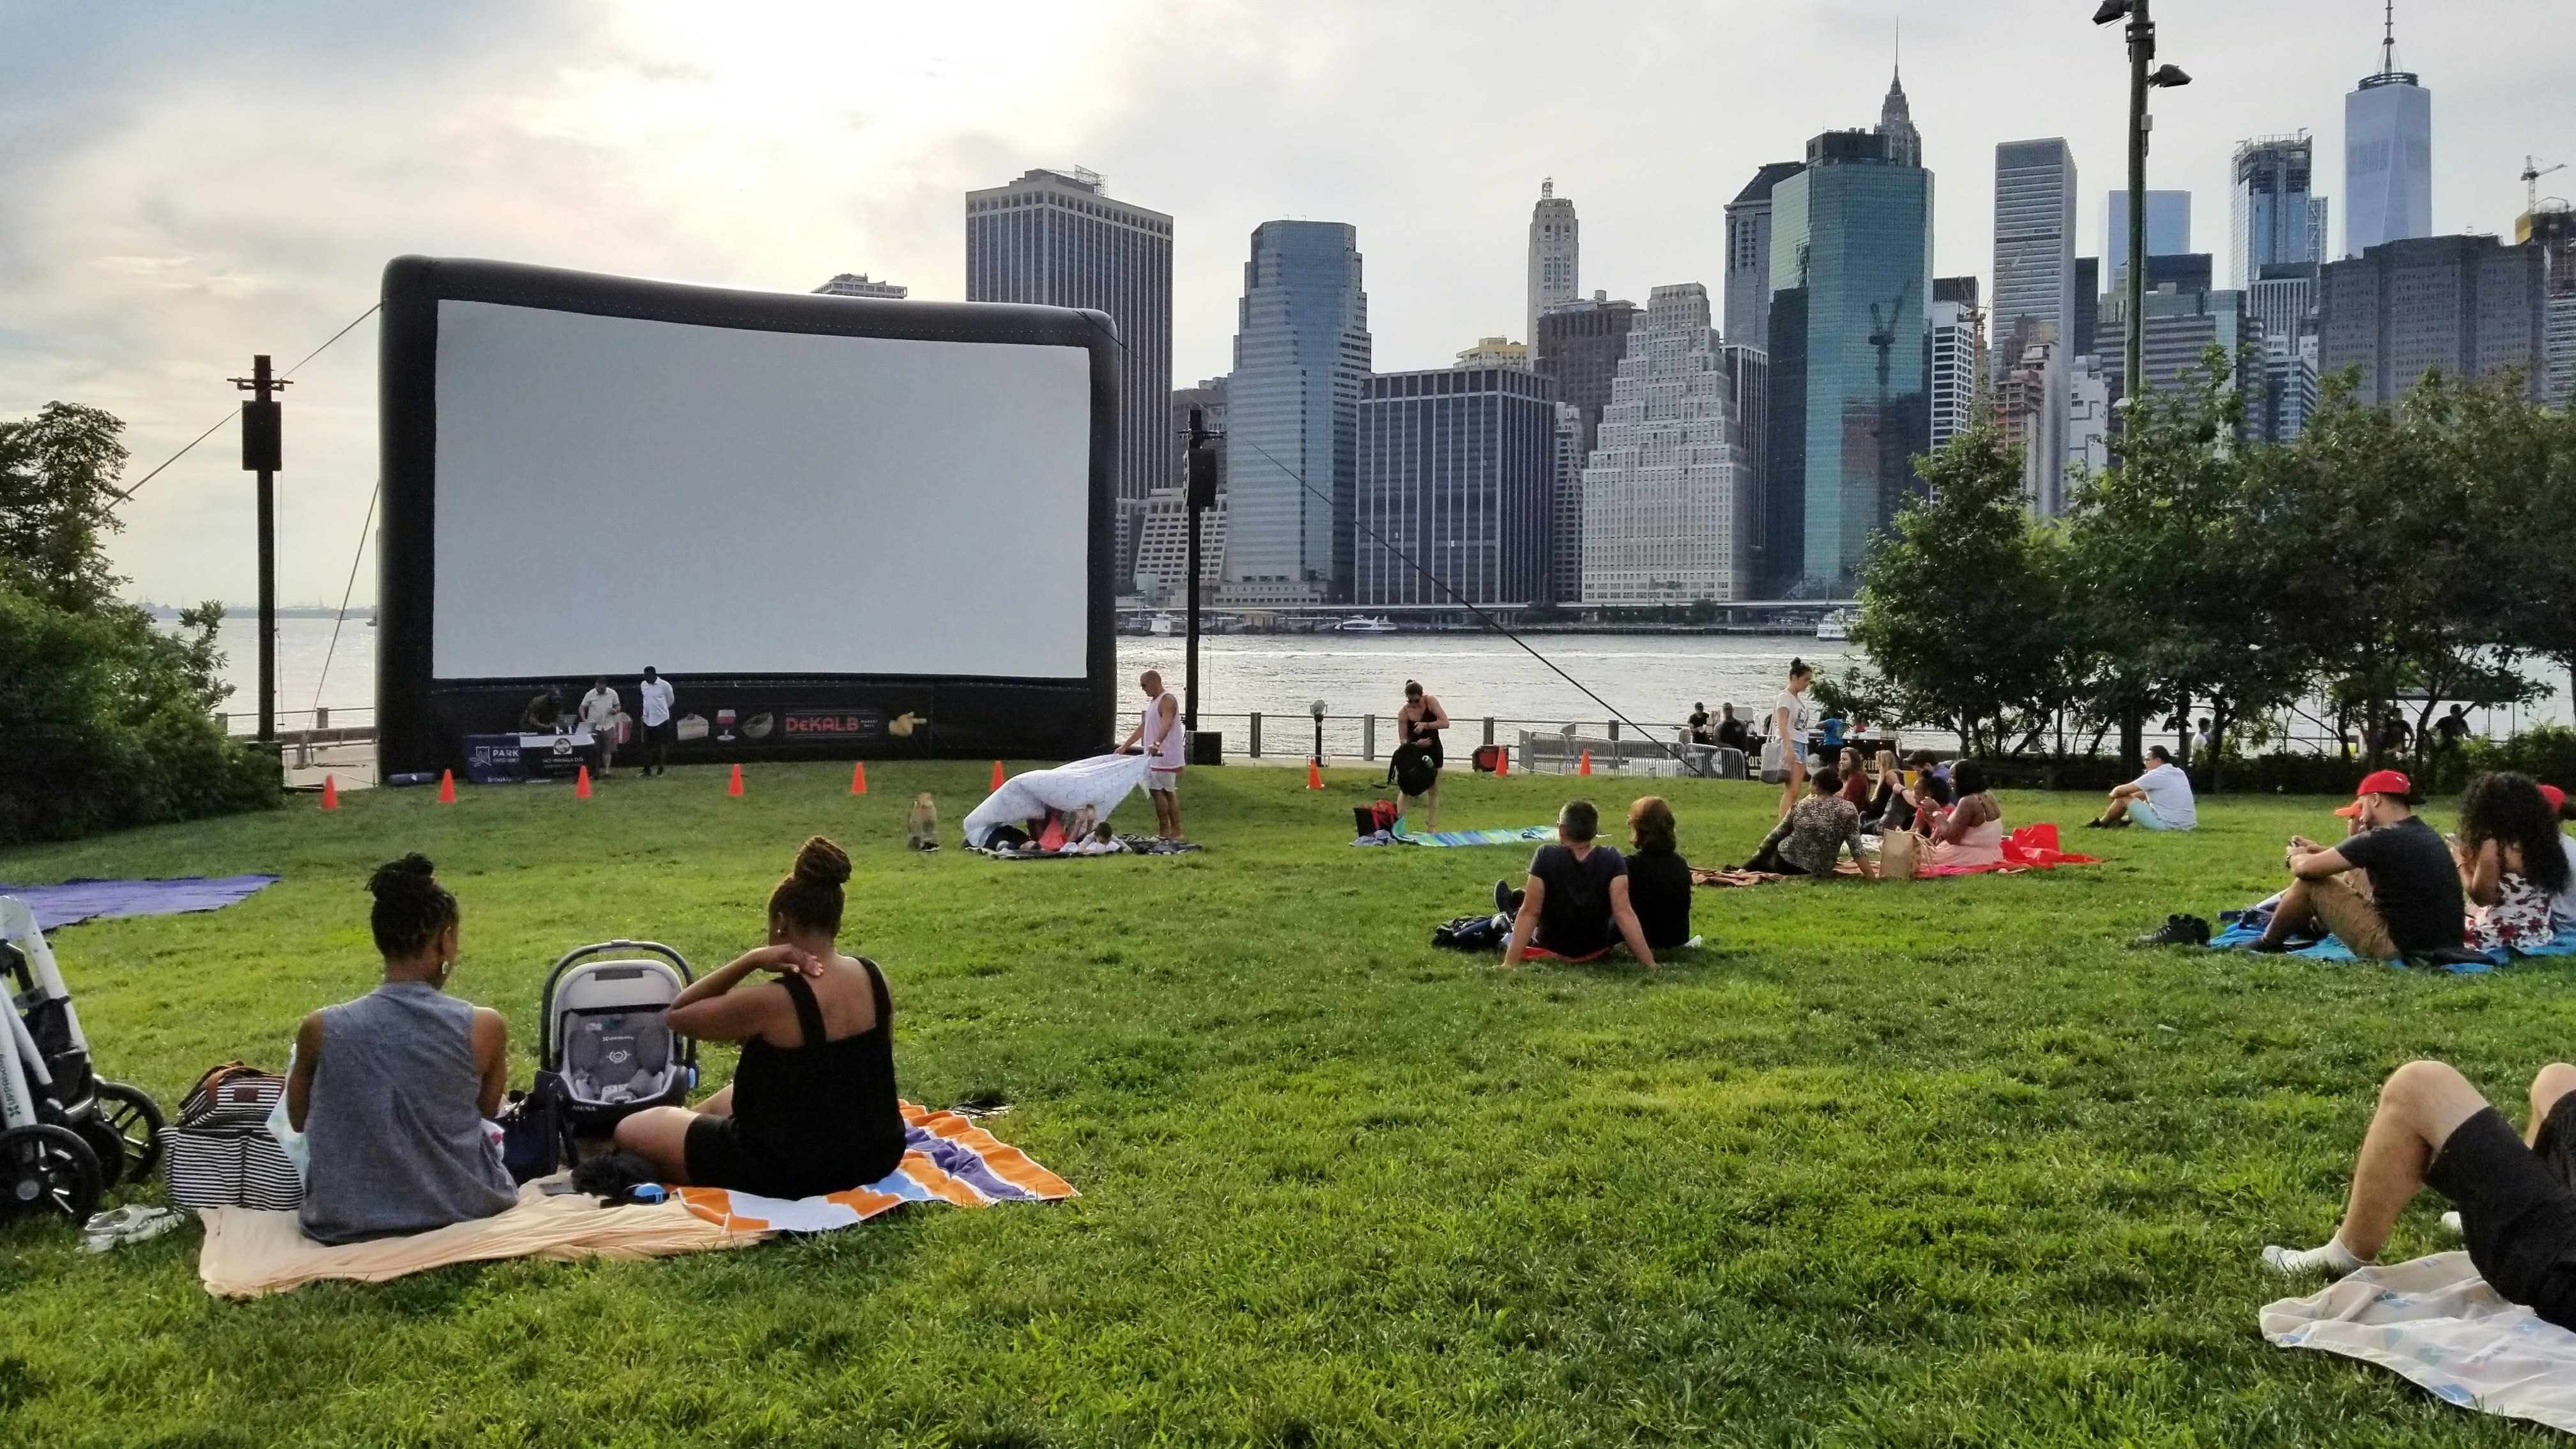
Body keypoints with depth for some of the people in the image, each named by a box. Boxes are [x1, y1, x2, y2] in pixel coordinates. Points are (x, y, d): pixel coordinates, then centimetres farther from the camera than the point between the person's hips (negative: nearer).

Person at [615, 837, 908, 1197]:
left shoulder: (774, 1003, -25)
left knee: (632, 1130, 10)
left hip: (785, 1171, -7)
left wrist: (750, 960, -19)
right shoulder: (873, 977, -5)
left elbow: (678, 1015, -10)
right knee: (725, 1100, 35)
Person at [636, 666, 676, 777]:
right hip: (647, 720, 5)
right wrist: (647, 710, 13)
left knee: (662, 744, 0)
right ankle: (647, 769, 16)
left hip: (661, 719, -5)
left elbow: (671, 700, 3)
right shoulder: (643, 685, 5)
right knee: (647, 745, 8)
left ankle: (661, 769, 7)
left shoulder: (664, 685, -10)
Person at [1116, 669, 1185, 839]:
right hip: (1156, 757, 10)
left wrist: (1156, 744, -47)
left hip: (1164, 756, -10)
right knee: (1168, 792, 10)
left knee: (1157, 790, -10)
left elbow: (1166, 725, -31)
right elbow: (1143, 727, 24)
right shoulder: (1154, 701, 18)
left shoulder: (1167, 700, -13)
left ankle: (1164, 831, -7)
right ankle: (1175, 832, 13)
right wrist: (1125, 746, 23)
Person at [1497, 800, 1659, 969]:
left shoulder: (1546, 856, -21)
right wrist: (1651, 964, -21)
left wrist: (1509, 964, -20)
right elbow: (1624, 913, -23)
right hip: (1596, 950, 2)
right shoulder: (1612, 860, -17)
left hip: (1550, 948, -2)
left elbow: (1529, 912, -21)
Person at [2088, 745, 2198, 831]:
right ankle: (2124, 821, 46)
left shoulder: (2156, 775, -12)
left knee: (2123, 798, 3)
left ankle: (2101, 824, 26)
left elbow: (2122, 790, -6)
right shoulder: (2179, 773, 13)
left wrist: (2114, 793, 16)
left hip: (2165, 825, -9)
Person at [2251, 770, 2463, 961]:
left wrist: (2296, 856, 10)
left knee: (2310, 884, 1)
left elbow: (2306, 867, -13)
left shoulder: (2384, 838, -16)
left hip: (2398, 948, -9)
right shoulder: (2425, 835, 11)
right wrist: (2320, 850, 18)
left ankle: (2268, 945, 20)